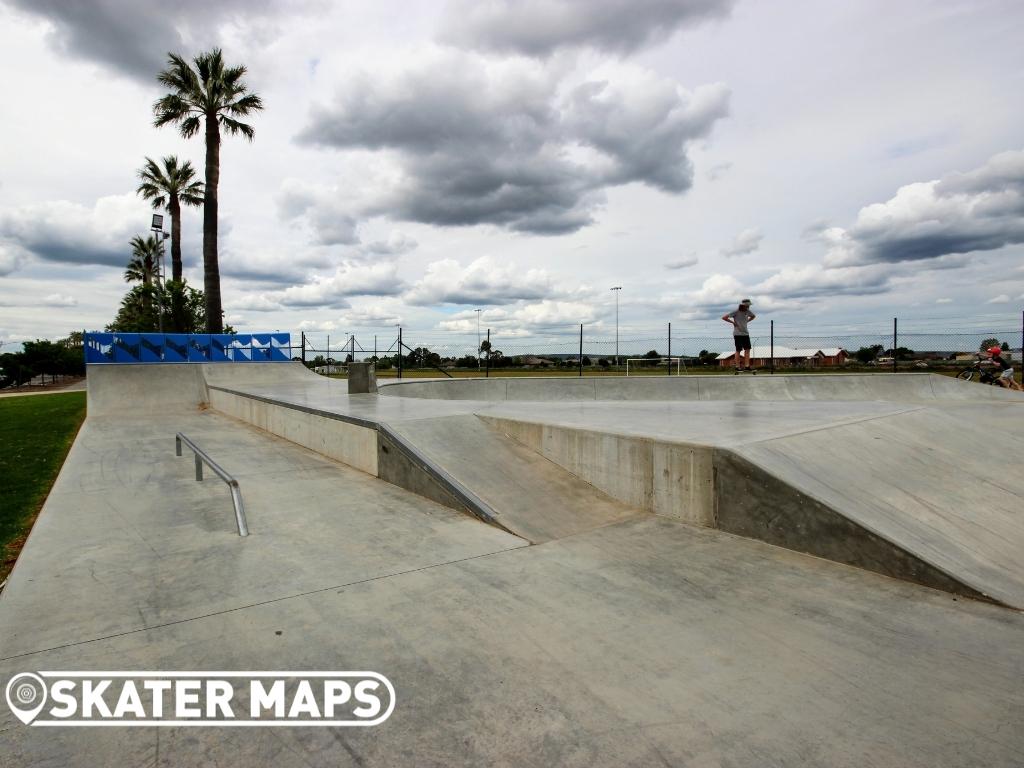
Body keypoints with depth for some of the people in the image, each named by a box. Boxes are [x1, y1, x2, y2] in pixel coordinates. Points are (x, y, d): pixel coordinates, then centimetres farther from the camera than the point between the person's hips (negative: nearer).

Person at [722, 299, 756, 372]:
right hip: (738, 334, -6)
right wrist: (733, 322, -9)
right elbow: (724, 317, -13)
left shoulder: (747, 312, 7)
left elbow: (753, 316, 30)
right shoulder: (736, 312, -10)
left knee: (747, 349, 0)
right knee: (738, 350, -3)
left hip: (745, 333, 6)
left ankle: (747, 366, 3)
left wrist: (747, 321, 13)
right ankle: (737, 367, 2)